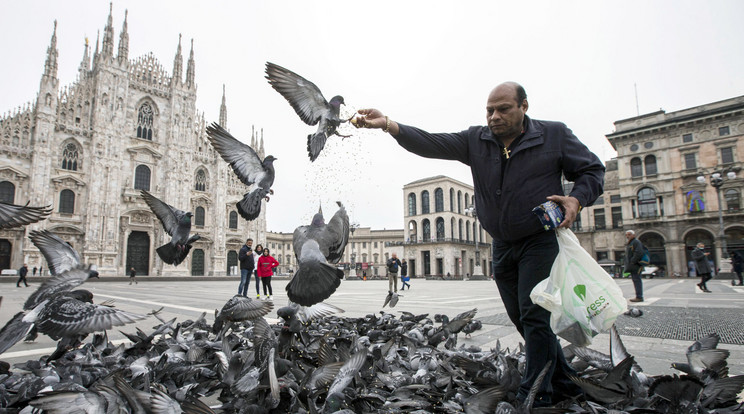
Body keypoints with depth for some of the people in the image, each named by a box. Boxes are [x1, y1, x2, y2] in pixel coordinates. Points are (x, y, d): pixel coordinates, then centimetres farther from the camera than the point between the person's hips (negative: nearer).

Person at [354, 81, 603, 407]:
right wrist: (387, 124, -22)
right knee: (522, 319, 12)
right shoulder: (475, 141, 2)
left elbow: (592, 170, 3)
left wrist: (576, 199, -17)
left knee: (534, 315, -11)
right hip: (502, 246, 5)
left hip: (541, 241, -4)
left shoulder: (555, 135, -3)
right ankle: (564, 383, 32)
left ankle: (534, 394, 4)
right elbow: (430, 144, -9)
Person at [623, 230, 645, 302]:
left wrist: (632, 262, -20)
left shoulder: (636, 242, -9)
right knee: (635, 280, 12)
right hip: (632, 266, 10)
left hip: (635, 266, -10)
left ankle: (639, 297, -8)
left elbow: (639, 253, -21)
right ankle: (639, 296, 18)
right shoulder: (629, 243, 22)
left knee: (637, 280, -9)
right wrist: (627, 265, 17)